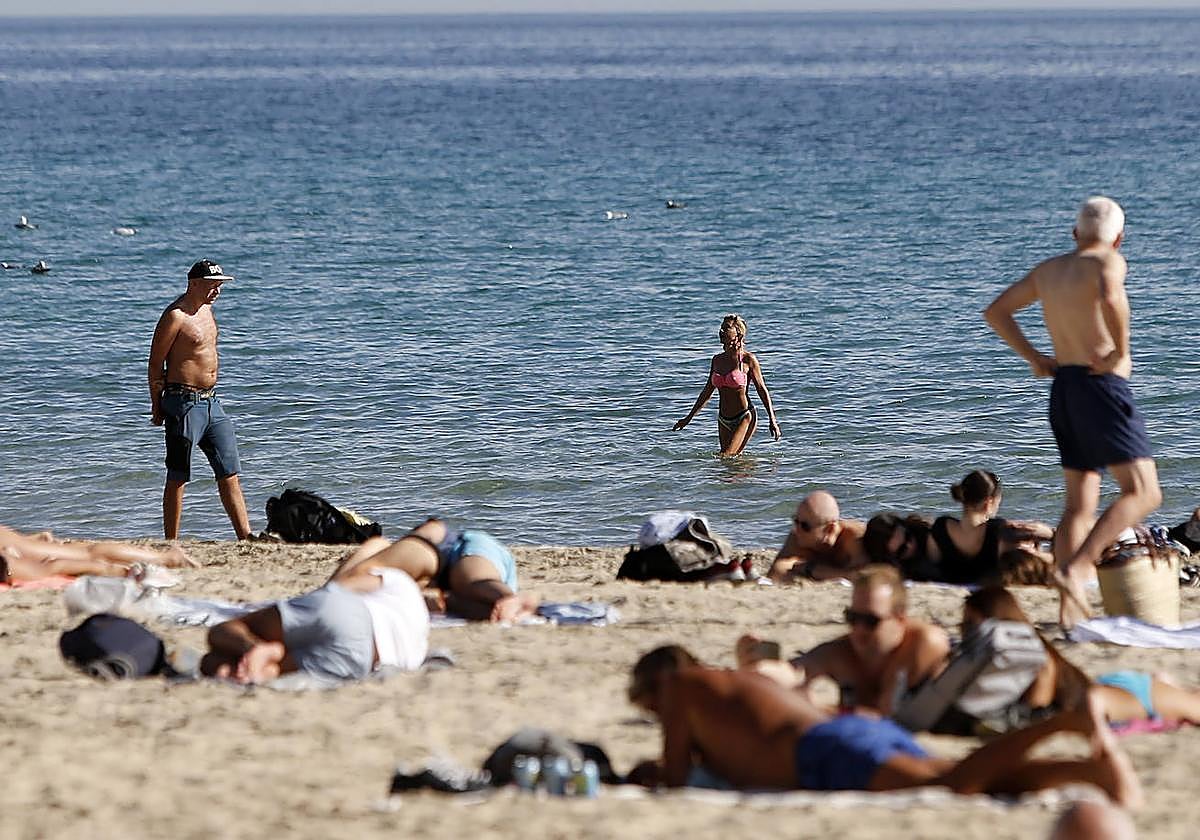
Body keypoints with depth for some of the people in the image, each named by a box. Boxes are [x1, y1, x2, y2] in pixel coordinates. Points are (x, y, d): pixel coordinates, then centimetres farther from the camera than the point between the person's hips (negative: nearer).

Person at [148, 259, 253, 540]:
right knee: (178, 478, -3)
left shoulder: (206, 309, 13)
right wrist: (157, 406, -11)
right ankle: (171, 545, 2)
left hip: (211, 401, 9)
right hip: (184, 402, -9)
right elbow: (156, 361, -12)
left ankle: (245, 538, 4)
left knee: (230, 471, 4)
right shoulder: (175, 316, -13)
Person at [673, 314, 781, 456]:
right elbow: (707, 391, 19)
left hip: (745, 417, -6)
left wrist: (772, 420, -10)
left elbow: (762, 390, -4)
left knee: (727, 456, -18)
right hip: (723, 421, 6)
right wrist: (689, 418, 22)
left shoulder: (748, 360, -7)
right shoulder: (717, 360, 8)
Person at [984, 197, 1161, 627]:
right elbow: (1111, 299, -30)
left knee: (1080, 504, 12)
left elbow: (995, 311, 21)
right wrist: (1120, 352, -17)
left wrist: (1034, 358, 17)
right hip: (1102, 386, -8)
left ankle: (1068, 606, 6)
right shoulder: (1108, 261, -7)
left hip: (1063, 385, 8)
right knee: (1143, 491, -8)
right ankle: (1077, 568, -24)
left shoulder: (1048, 269, 14)